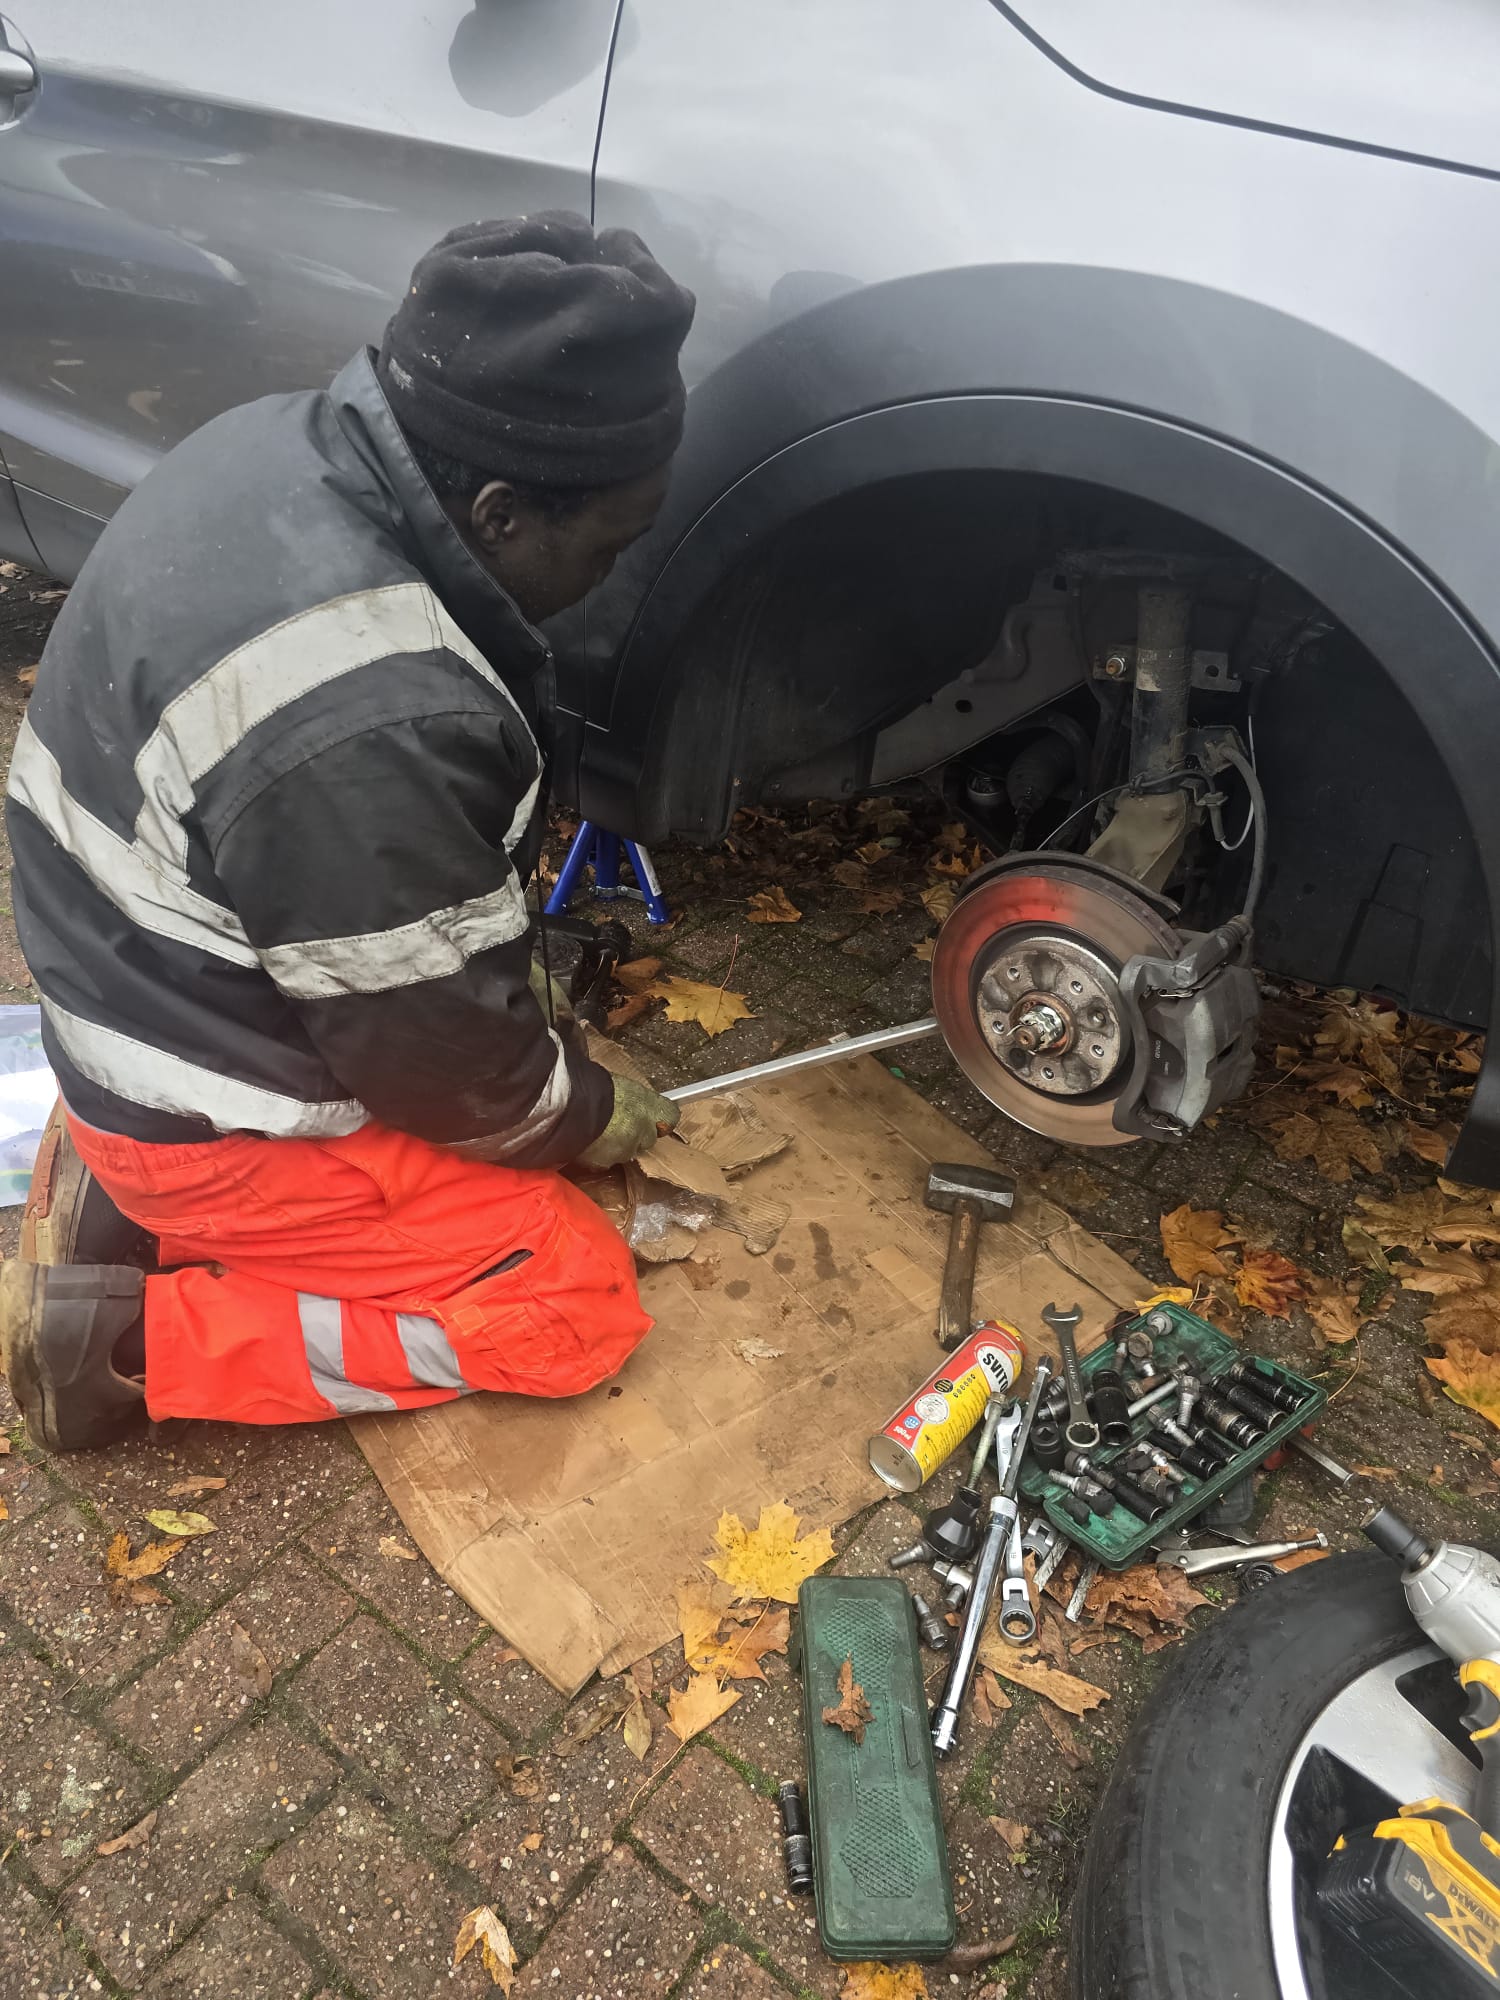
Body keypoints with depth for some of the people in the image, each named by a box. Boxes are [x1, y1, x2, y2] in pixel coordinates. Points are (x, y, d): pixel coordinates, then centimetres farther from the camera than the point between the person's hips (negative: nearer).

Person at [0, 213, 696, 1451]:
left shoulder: (295, 443, -7)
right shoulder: (366, 732, -36)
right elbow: (440, 1054, -21)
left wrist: (528, 998, 9)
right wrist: (587, 1118, -1)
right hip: (216, 1117, -8)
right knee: (580, 1309, -1)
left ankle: (134, 1167, 15)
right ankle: (126, 1340, 0)